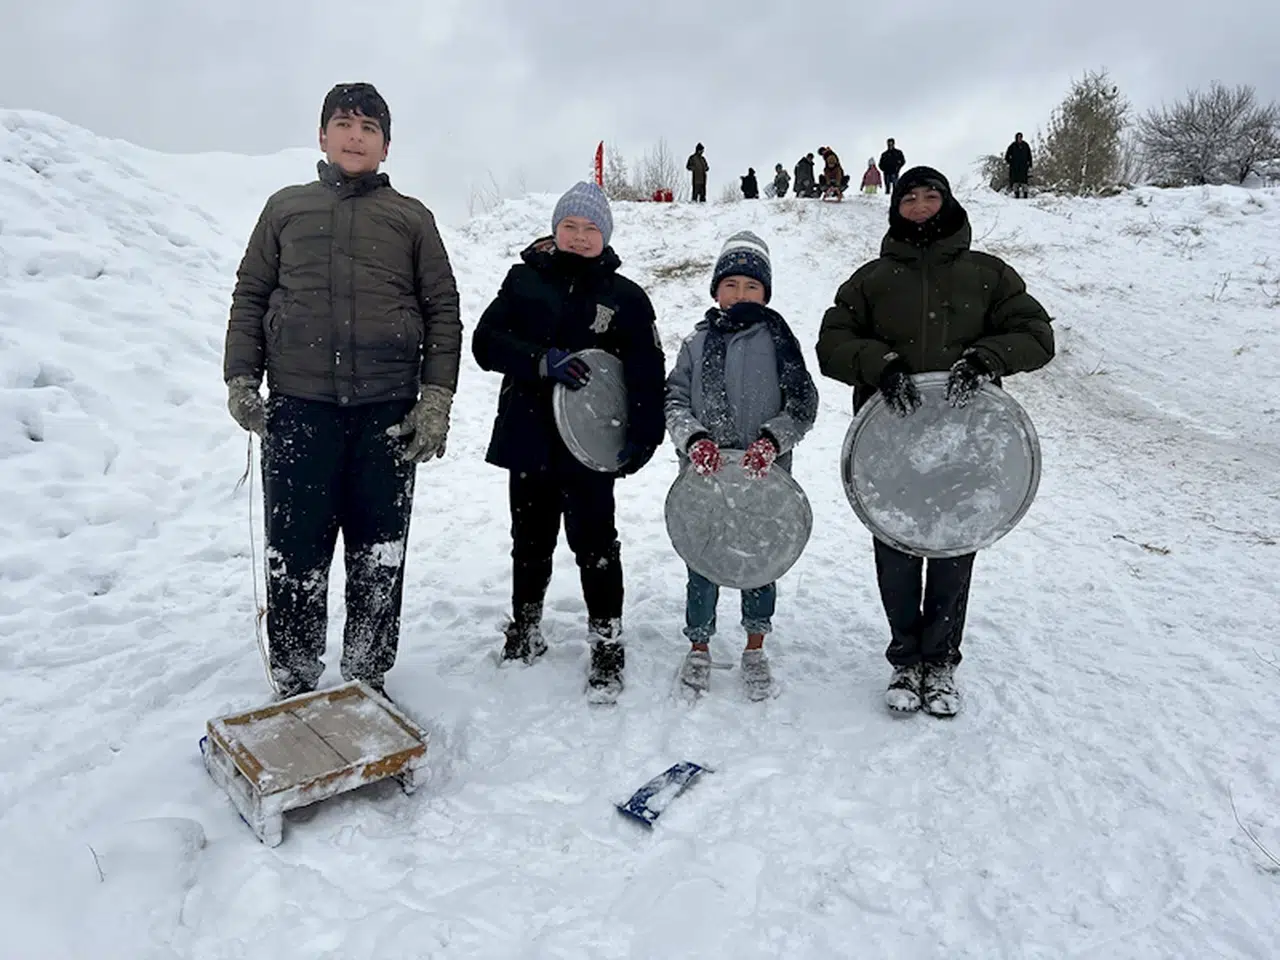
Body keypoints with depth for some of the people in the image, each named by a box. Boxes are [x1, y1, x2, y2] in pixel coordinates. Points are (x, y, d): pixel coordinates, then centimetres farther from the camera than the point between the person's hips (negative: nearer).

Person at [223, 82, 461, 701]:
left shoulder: (411, 218, 10)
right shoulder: (287, 208, 13)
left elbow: (443, 312, 6)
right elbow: (249, 297, 14)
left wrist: (436, 400, -4)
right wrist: (240, 380, 2)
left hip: (388, 413, 0)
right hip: (298, 408, 1)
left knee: (378, 558, 6)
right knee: (295, 555, 4)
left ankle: (367, 681, 21)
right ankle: (293, 685, 19)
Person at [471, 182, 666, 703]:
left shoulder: (625, 297, 0)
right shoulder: (525, 280, 6)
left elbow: (648, 373, -3)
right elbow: (486, 342, -2)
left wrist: (642, 438, -14)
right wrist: (542, 361, -18)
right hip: (527, 438, 3)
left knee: (595, 544, -1)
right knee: (530, 541, 16)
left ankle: (607, 647, 12)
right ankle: (525, 632, 34)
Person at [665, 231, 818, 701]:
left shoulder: (778, 341, 1)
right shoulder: (698, 342, 5)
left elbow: (803, 405, -3)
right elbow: (673, 399, 1)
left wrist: (771, 440, -19)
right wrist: (694, 438, -17)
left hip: (765, 474, 0)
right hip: (705, 472, 1)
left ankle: (755, 647, 32)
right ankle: (699, 645, 28)